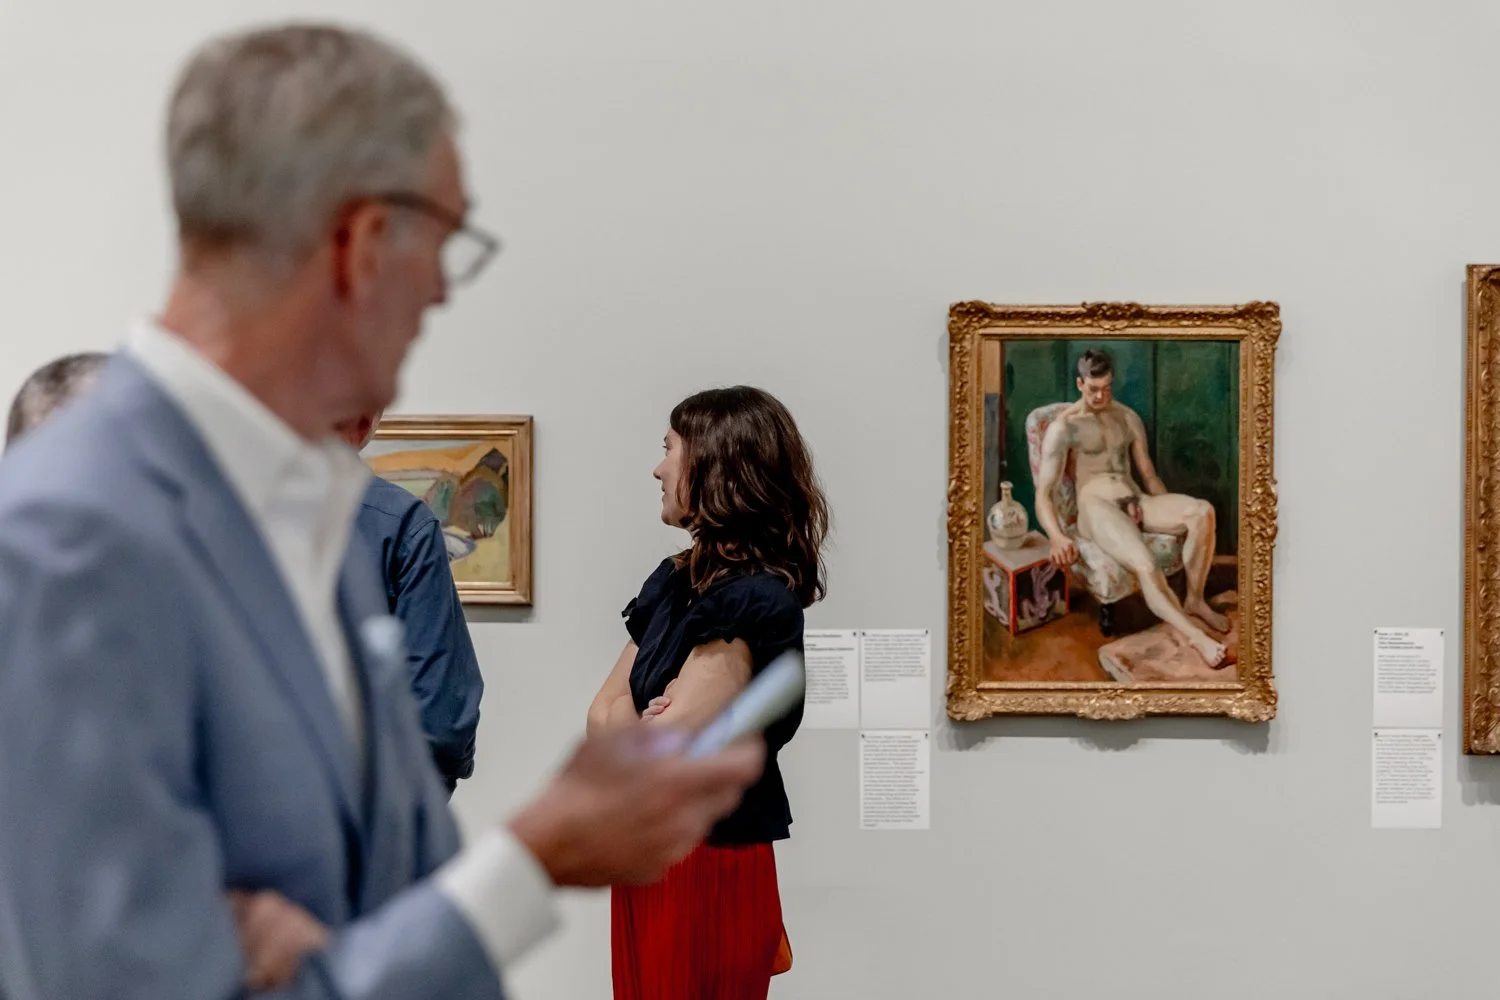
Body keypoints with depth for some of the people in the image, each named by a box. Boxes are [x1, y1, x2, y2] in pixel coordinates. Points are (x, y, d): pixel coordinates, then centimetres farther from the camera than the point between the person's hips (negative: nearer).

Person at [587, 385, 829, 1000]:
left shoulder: (755, 600, -18)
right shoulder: (675, 580, 8)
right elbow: (602, 716, 5)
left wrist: (628, 720, -2)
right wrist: (654, 717, -14)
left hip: (709, 867, -8)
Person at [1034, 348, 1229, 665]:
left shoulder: (1129, 418, 17)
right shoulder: (1064, 426, -1)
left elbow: (1149, 474, 23)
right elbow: (1043, 492, -7)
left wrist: (1172, 514, 8)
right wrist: (1056, 536, -25)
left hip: (1136, 503, 6)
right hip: (1097, 508, -5)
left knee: (1203, 511, -25)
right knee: (1145, 566, -37)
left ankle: (1195, 600, -12)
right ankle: (1196, 636, -33)